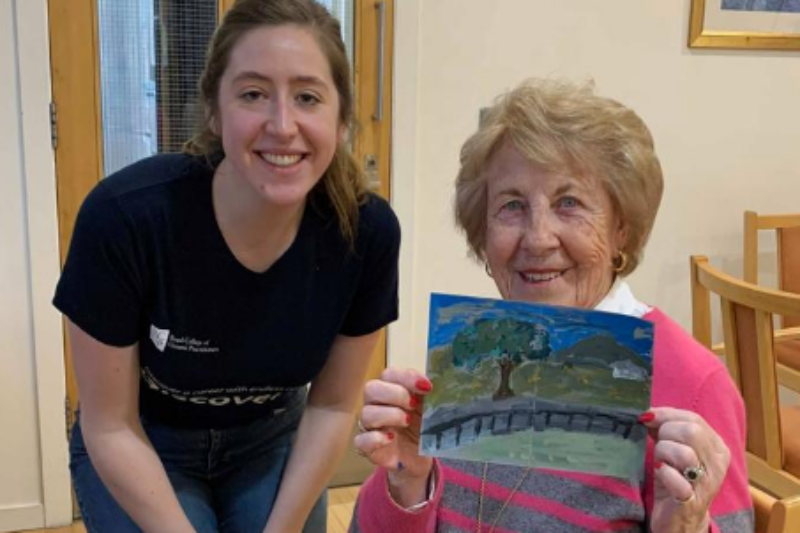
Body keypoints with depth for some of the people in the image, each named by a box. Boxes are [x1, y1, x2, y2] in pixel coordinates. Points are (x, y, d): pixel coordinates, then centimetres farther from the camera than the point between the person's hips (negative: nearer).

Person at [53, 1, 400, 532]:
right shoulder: (124, 216, -32)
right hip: (139, 456, -2)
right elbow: (111, 427, -19)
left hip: (272, 443, 2)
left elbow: (332, 406, -9)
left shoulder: (367, 231, -24)